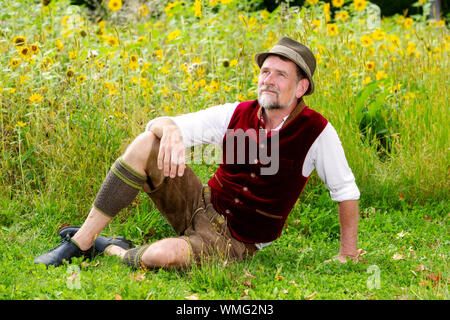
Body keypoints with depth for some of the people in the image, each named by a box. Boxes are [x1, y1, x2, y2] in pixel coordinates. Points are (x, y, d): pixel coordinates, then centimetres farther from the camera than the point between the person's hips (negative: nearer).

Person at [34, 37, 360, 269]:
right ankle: (81, 240, -15)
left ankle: (111, 250, -3)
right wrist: (171, 131, -32)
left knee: (164, 255, -38)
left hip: (233, 242, -4)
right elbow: (159, 124, -7)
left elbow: (346, 190, -2)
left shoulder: (317, 132, -14)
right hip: (202, 205, 4)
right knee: (147, 144, -20)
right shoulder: (236, 115, -5)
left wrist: (348, 253, -2)